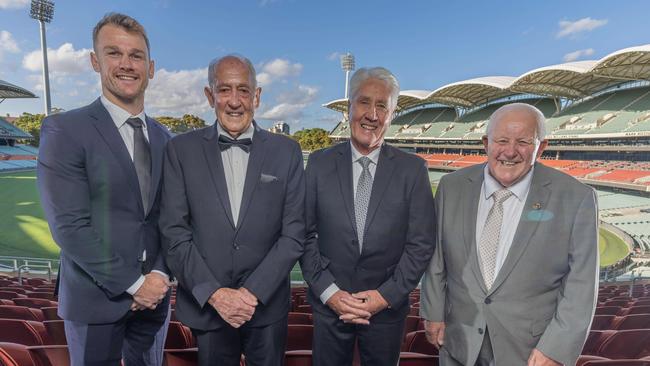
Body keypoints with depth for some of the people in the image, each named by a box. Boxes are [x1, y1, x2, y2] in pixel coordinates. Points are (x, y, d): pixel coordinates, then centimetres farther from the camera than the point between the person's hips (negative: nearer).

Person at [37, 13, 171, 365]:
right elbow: (69, 226, -16)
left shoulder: (163, 137, 5)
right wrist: (132, 283, -15)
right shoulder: (63, 130, -11)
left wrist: (160, 275, -8)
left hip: (153, 293, 5)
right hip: (95, 298, -4)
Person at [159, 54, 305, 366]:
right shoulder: (182, 149, -4)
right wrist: (215, 293, -12)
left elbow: (293, 234, -6)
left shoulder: (286, 151, -5)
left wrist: (253, 292, -12)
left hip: (267, 304, 1)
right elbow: (174, 232, -6)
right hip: (205, 305, 0)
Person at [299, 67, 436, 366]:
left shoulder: (413, 169, -6)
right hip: (329, 304, 1)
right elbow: (306, 235, -4)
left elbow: (421, 244, -5)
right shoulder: (319, 163, -4)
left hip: (388, 306, 0)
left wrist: (386, 295, -10)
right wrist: (328, 292, -9)